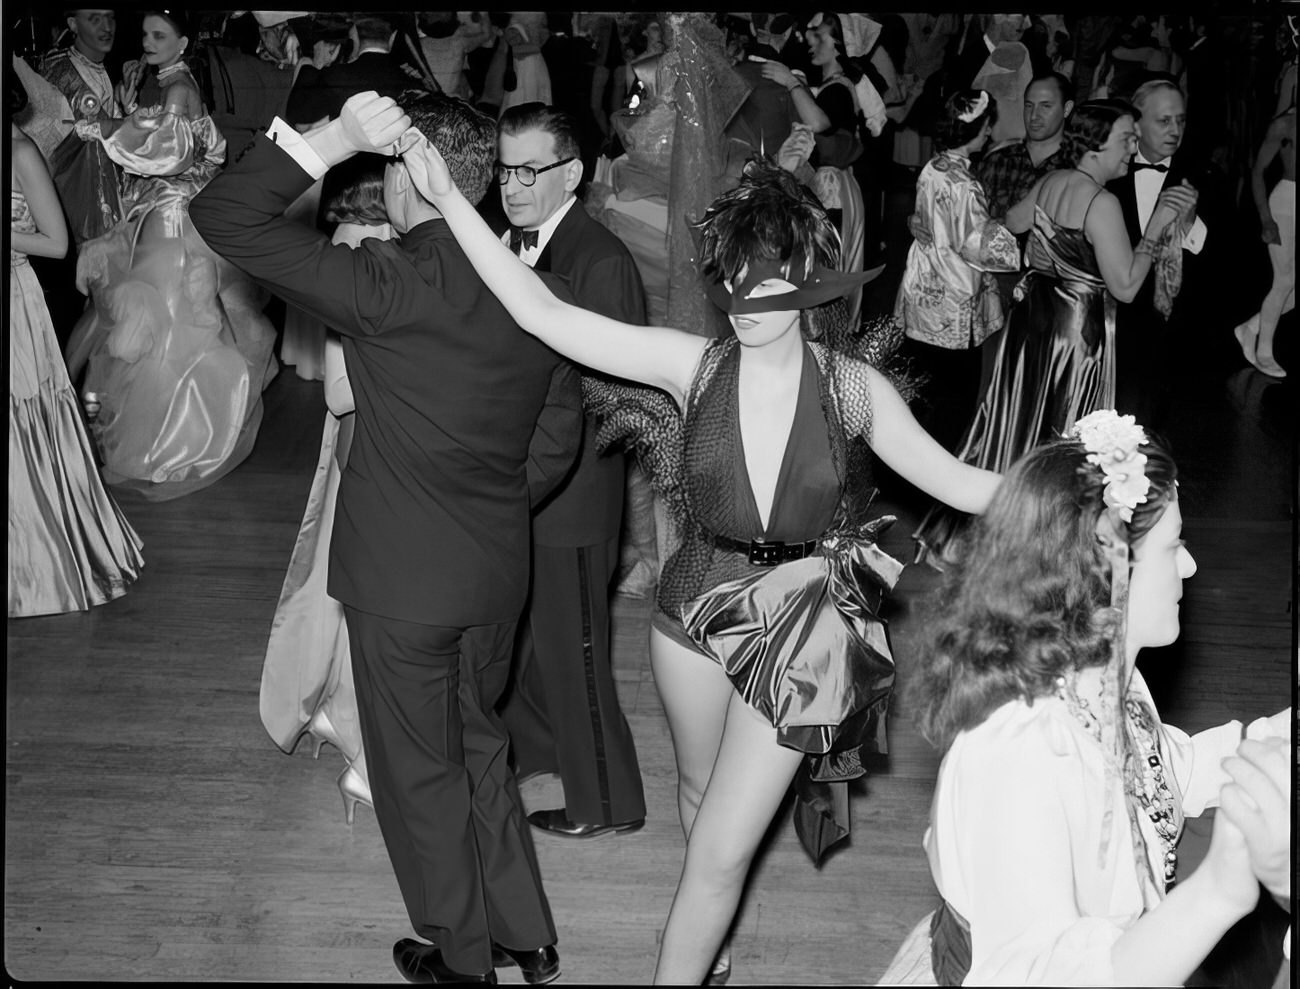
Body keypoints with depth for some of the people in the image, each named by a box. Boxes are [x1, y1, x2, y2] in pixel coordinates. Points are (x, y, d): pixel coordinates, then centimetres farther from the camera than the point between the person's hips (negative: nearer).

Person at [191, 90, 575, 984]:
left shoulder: (388, 284, -22)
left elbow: (223, 216, -22)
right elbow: (557, 445, 6)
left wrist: (336, 140, -21)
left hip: (403, 581, -6)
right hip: (499, 573, 6)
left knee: (420, 775, 14)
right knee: (478, 747, 26)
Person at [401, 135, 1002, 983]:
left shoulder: (855, 388, -11)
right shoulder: (693, 365, -10)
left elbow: (956, 482, -2)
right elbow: (543, 314, -15)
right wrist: (449, 199, -20)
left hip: (800, 627, -2)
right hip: (698, 607, 3)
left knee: (721, 848, -3)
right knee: (702, 795, 25)